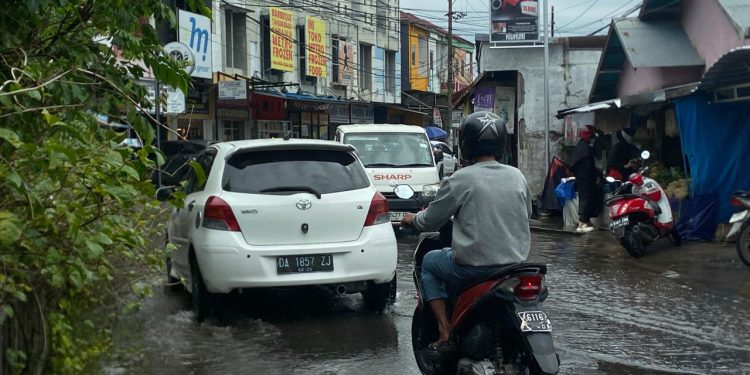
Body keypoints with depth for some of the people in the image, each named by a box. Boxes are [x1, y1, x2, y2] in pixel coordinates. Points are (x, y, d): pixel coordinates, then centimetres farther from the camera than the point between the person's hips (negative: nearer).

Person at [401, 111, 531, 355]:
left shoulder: (460, 179, -10)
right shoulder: (517, 176, 3)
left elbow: (430, 221, -1)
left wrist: (413, 219, 21)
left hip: (475, 265, -6)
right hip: (516, 262, 6)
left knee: (429, 262, 22)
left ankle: (445, 333, 10)